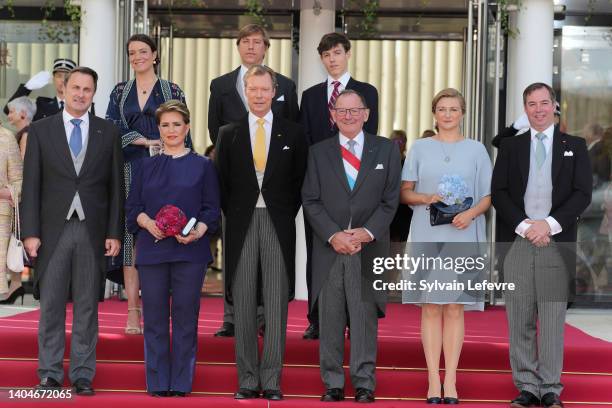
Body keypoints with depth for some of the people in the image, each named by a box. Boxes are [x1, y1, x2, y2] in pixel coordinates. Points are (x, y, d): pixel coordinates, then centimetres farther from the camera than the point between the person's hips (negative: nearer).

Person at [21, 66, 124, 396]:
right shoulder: (41, 130, 5)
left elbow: (116, 186, 6)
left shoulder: (108, 133, 8)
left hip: (92, 232, 1)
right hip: (53, 230, 0)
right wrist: (30, 232, -5)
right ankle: (50, 374, 10)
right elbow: (31, 185, 2)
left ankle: (83, 375, 10)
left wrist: (115, 232, 0)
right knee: (51, 305, 2)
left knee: (87, 306, 4)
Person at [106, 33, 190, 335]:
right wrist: (142, 140, -12)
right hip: (129, 173, 2)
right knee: (130, 237, -2)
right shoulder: (120, 92, 12)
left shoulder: (172, 91, 7)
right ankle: (133, 312, 0)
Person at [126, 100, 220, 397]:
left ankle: (182, 382, 6)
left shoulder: (202, 166, 8)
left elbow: (212, 208, 5)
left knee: (185, 316, -1)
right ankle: (158, 382, 8)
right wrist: (147, 222, -11)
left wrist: (199, 231, -14)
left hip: (190, 250, -1)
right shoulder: (145, 166, 13)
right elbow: (132, 206, 10)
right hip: (152, 249, 2)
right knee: (155, 317, 1)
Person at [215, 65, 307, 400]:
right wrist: (233, 217, 3)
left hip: (278, 224, -1)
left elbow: (299, 181, 7)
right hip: (242, 223, 1)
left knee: (277, 303, -1)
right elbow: (222, 182, 10)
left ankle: (272, 380, 4)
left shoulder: (292, 134, 6)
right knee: (243, 304, 3)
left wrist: (287, 217, 1)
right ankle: (247, 379, 9)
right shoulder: (229, 134, 9)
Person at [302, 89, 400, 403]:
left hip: (369, 246, -1)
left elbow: (390, 200, 4)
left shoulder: (386, 150, 9)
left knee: (365, 317, -1)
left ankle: (364, 384, 4)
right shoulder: (318, 152, 10)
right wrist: (333, 235, -9)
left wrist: (367, 232, -9)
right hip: (329, 247, 1)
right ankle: (332, 383, 9)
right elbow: (311, 201, 4)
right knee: (330, 319, 2)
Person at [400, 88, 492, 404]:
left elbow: (488, 195, 8)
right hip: (426, 235, 0)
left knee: (454, 307, -1)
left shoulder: (476, 150, 10)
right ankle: (433, 381, 1)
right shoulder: (420, 148, 10)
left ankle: (450, 381, 2)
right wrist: (426, 198, -10)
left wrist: (472, 213, -12)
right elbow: (405, 192, 10)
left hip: (462, 236, 0)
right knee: (430, 307, -1)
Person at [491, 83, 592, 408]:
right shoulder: (510, 146, 12)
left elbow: (582, 194, 2)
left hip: (557, 242, -1)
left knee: (553, 318, -1)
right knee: (520, 319, 1)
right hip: (517, 240, 1)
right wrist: (525, 226, -9)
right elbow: (498, 192, 5)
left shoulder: (574, 146, 10)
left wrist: (549, 224, -10)